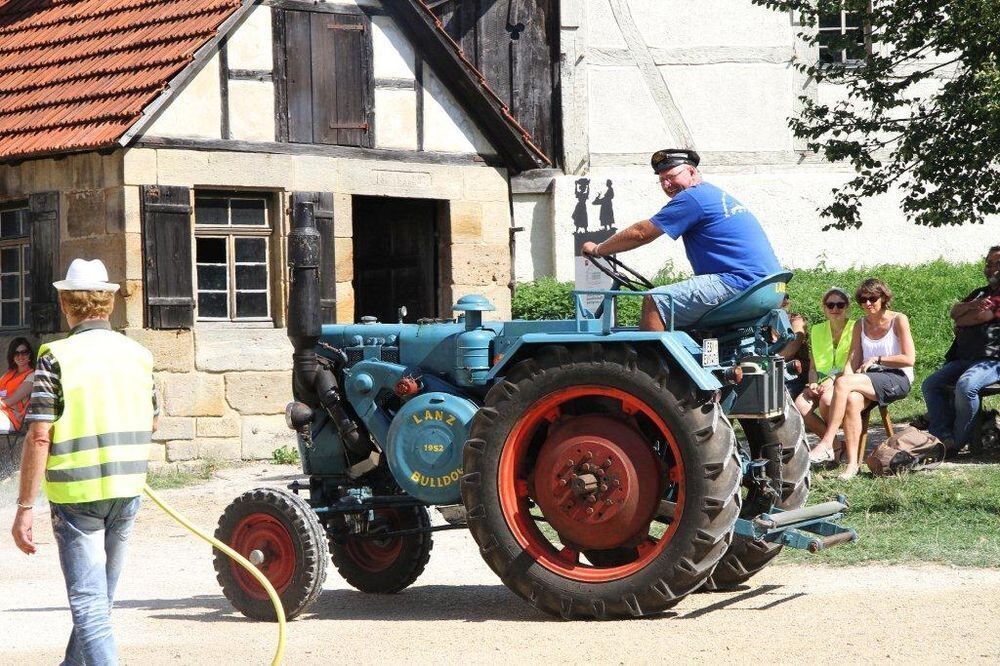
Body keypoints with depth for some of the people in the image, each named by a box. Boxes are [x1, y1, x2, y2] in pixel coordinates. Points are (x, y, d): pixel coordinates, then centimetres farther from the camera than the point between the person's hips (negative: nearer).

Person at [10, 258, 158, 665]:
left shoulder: (56, 358, -11)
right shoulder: (139, 354, 4)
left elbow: (39, 437, -14)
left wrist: (25, 507, -11)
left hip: (77, 492, -5)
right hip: (128, 490, 5)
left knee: (87, 600, -3)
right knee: (101, 595, 21)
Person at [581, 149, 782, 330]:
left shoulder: (693, 197, -6)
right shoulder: (717, 194, 25)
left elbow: (641, 233, -2)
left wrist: (597, 250, 10)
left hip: (741, 283, -11)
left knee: (654, 303, -15)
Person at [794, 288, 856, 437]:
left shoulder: (854, 328, 3)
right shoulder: (816, 330, 17)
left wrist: (833, 379, -19)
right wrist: (813, 383, -4)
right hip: (822, 382, 4)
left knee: (826, 399, -36)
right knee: (800, 404, -26)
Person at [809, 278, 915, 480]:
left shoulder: (898, 320, 2)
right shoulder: (860, 325, 18)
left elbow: (909, 359, -4)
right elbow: (853, 359, 9)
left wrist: (877, 359, -5)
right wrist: (846, 376, -12)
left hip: (897, 379, -5)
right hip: (870, 379, 5)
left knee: (844, 383, -30)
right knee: (851, 400, -33)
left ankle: (826, 444, -33)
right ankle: (852, 463, -33)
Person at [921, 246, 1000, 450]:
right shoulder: (981, 293, 26)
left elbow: (983, 316, -13)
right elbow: (955, 312, 13)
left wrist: (961, 322, 6)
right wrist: (971, 305, -9)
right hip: (964, 359, 9)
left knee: (965, 386, -34)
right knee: (930, 385, -7)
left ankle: (957, 441, -21)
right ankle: (943, 437, -18)